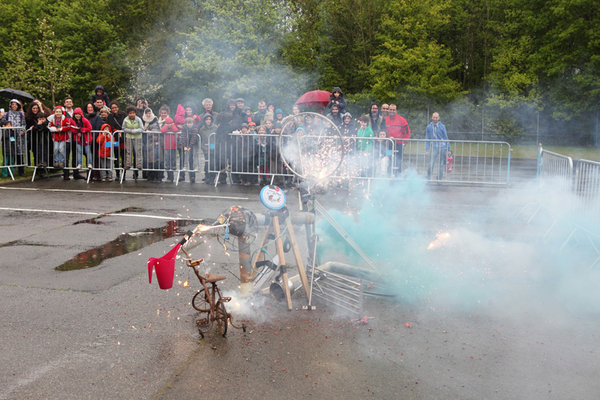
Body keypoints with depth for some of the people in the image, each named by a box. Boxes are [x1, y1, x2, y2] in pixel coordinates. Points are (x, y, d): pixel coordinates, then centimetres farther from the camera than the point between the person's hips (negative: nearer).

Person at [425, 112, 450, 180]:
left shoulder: (442, 126, 2)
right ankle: (428, 178, 1)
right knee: (431, 164, -9)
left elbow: (446, 138, 7)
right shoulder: (429, 127, 6)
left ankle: (439, 179, 14)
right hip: (433, 148, 0)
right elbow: (427, 139, 10)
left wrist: (448, 149, 6)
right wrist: (427, 150, 5)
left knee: (441, 165, 3)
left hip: (442, 147, 0)